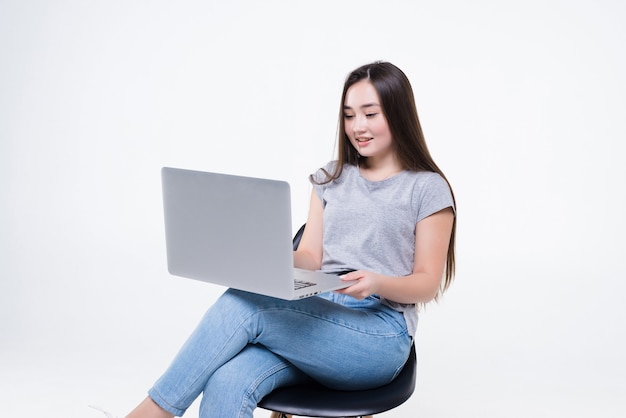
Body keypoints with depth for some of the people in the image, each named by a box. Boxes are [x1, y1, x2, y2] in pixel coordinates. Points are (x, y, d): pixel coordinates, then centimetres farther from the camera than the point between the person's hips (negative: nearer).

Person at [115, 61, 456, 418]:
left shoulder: (428, 188, 3)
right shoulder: (330, 179, 19)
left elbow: (427, 284, 1)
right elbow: (310, 258, 12)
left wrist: (378, 283, -20)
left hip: (379, 335, -4)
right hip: (317, 315, 4)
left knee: (241, 305, -29)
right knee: (226, 384, -29)